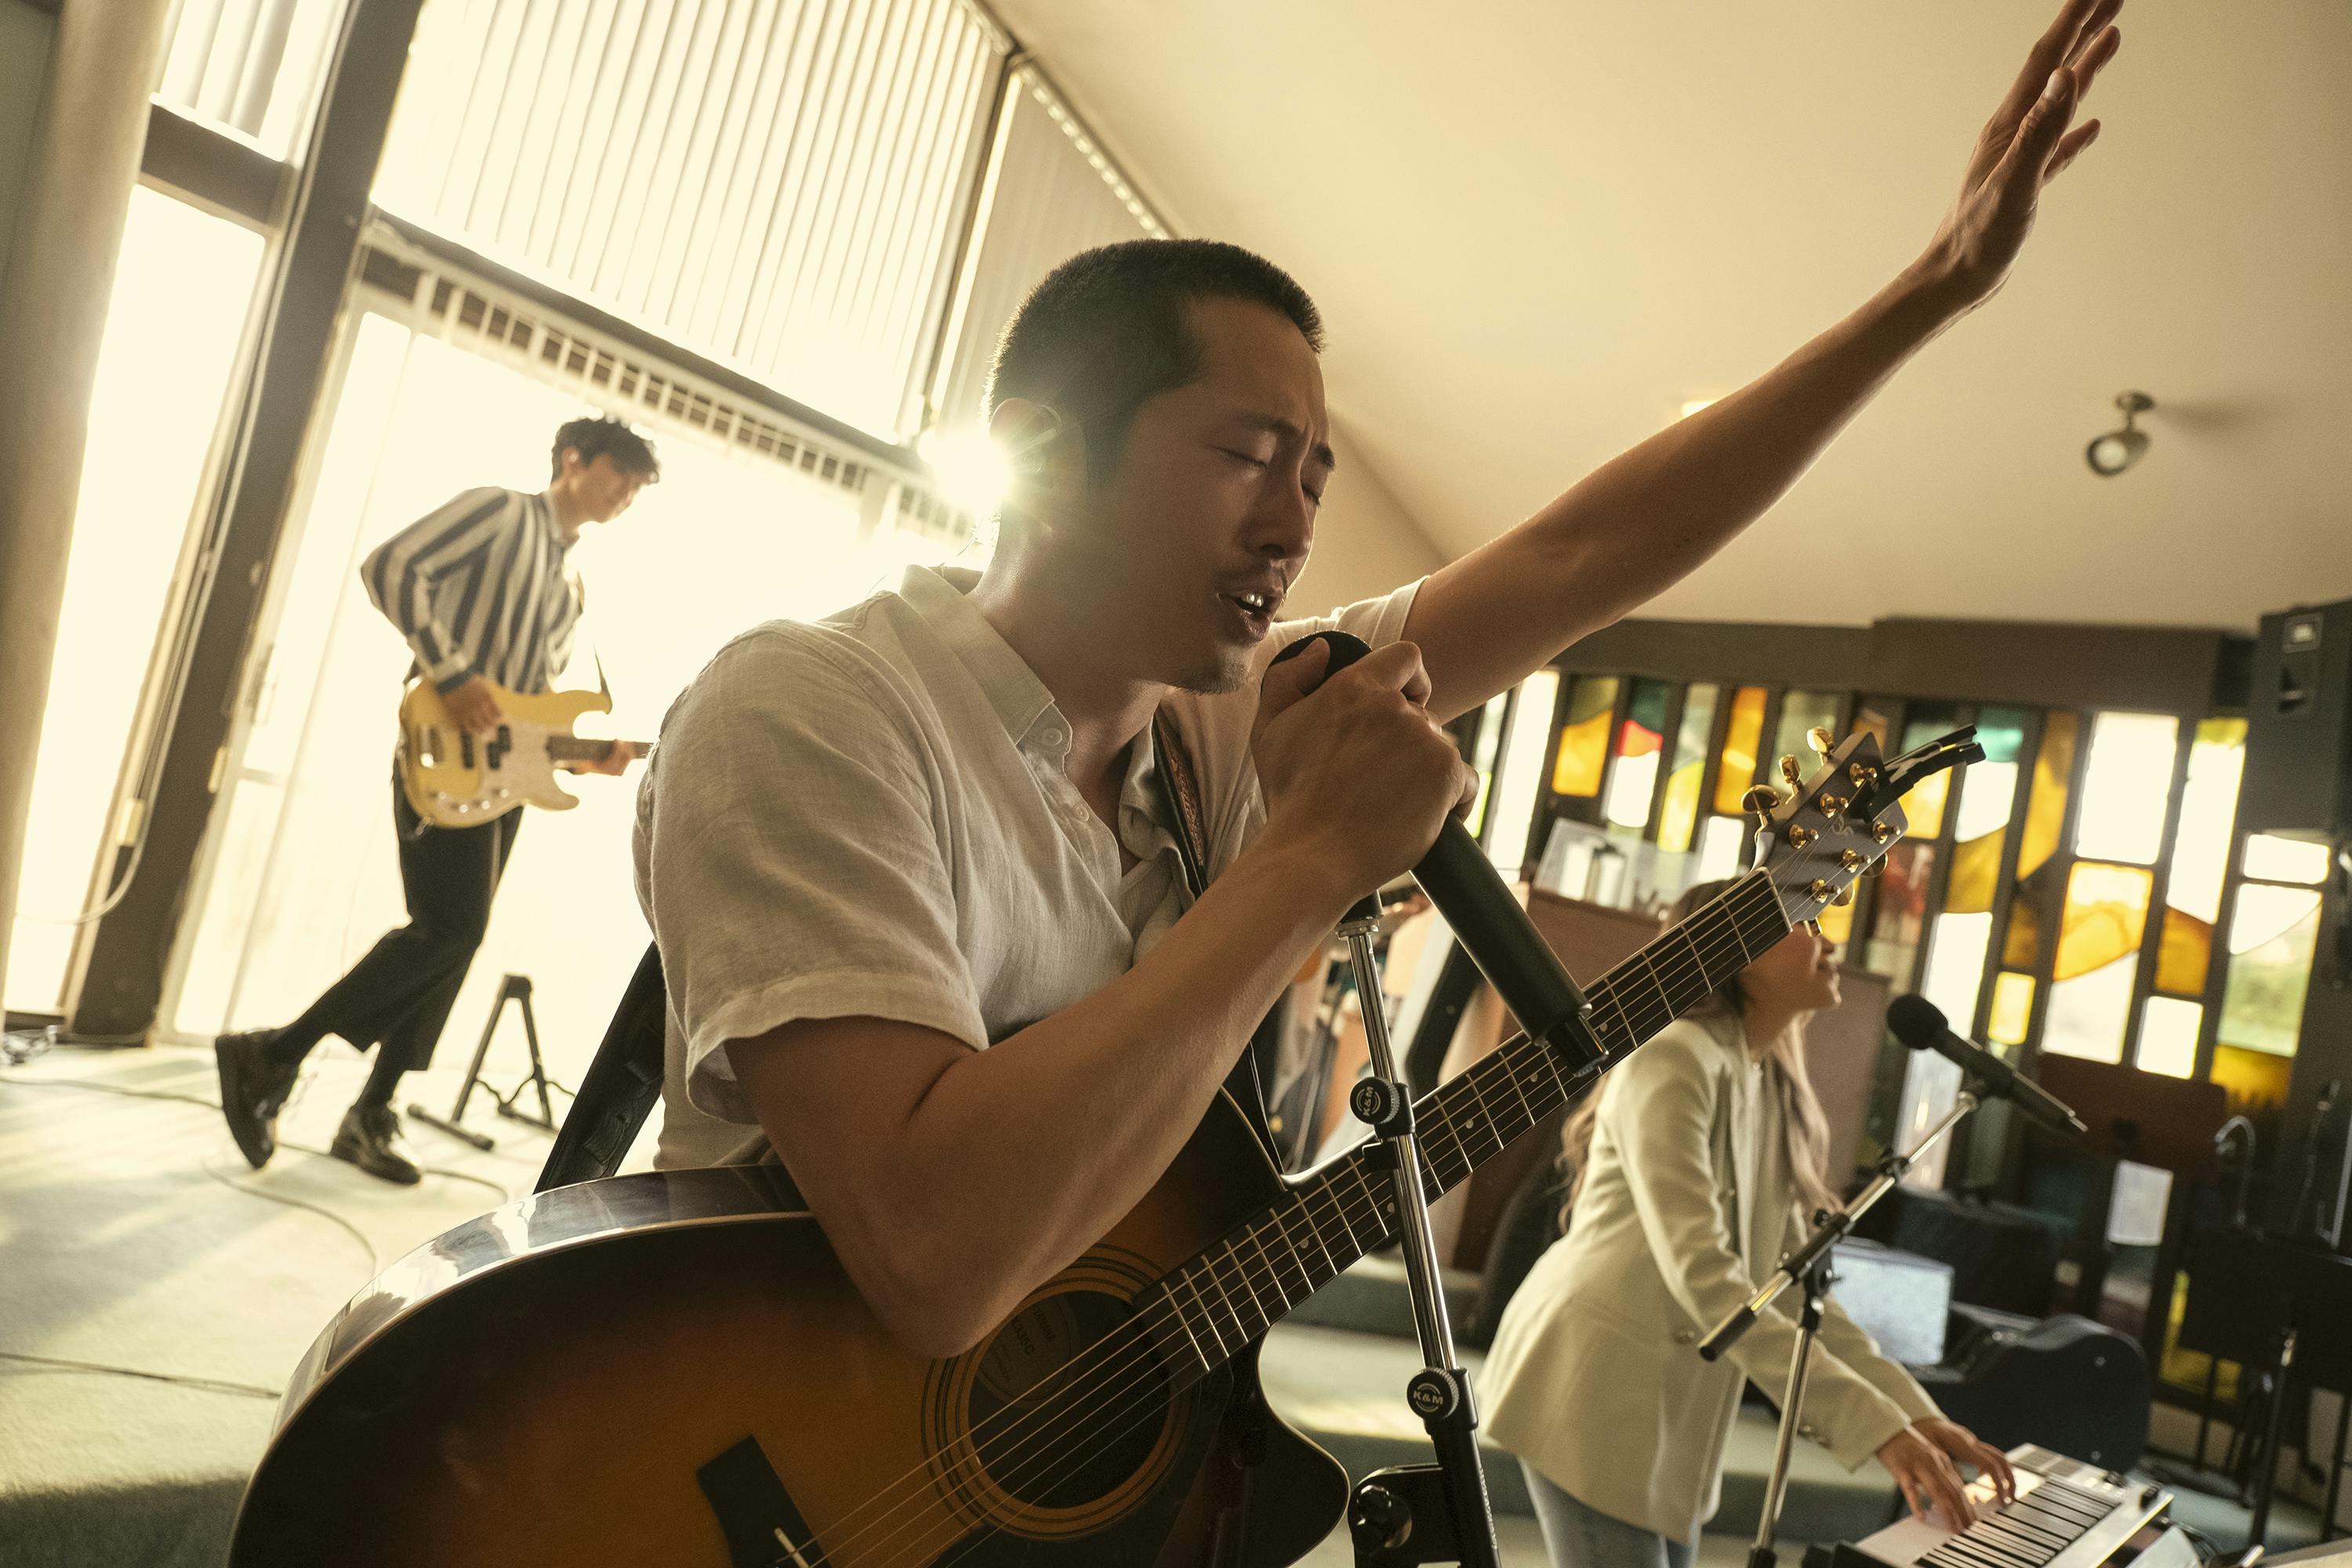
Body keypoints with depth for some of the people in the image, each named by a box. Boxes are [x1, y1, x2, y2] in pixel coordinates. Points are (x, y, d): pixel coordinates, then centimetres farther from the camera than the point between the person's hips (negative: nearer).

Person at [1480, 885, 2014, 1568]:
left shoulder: (1775, 1094, 12)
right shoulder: (1675, 1060, -18)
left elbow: (1794, 1286, 10)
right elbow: (1702, 1274, -27)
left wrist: (1914, 1410, -1)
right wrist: (1874, 1424, -28)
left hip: (1673, 1412, 9)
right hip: (1593, 1392, -9)